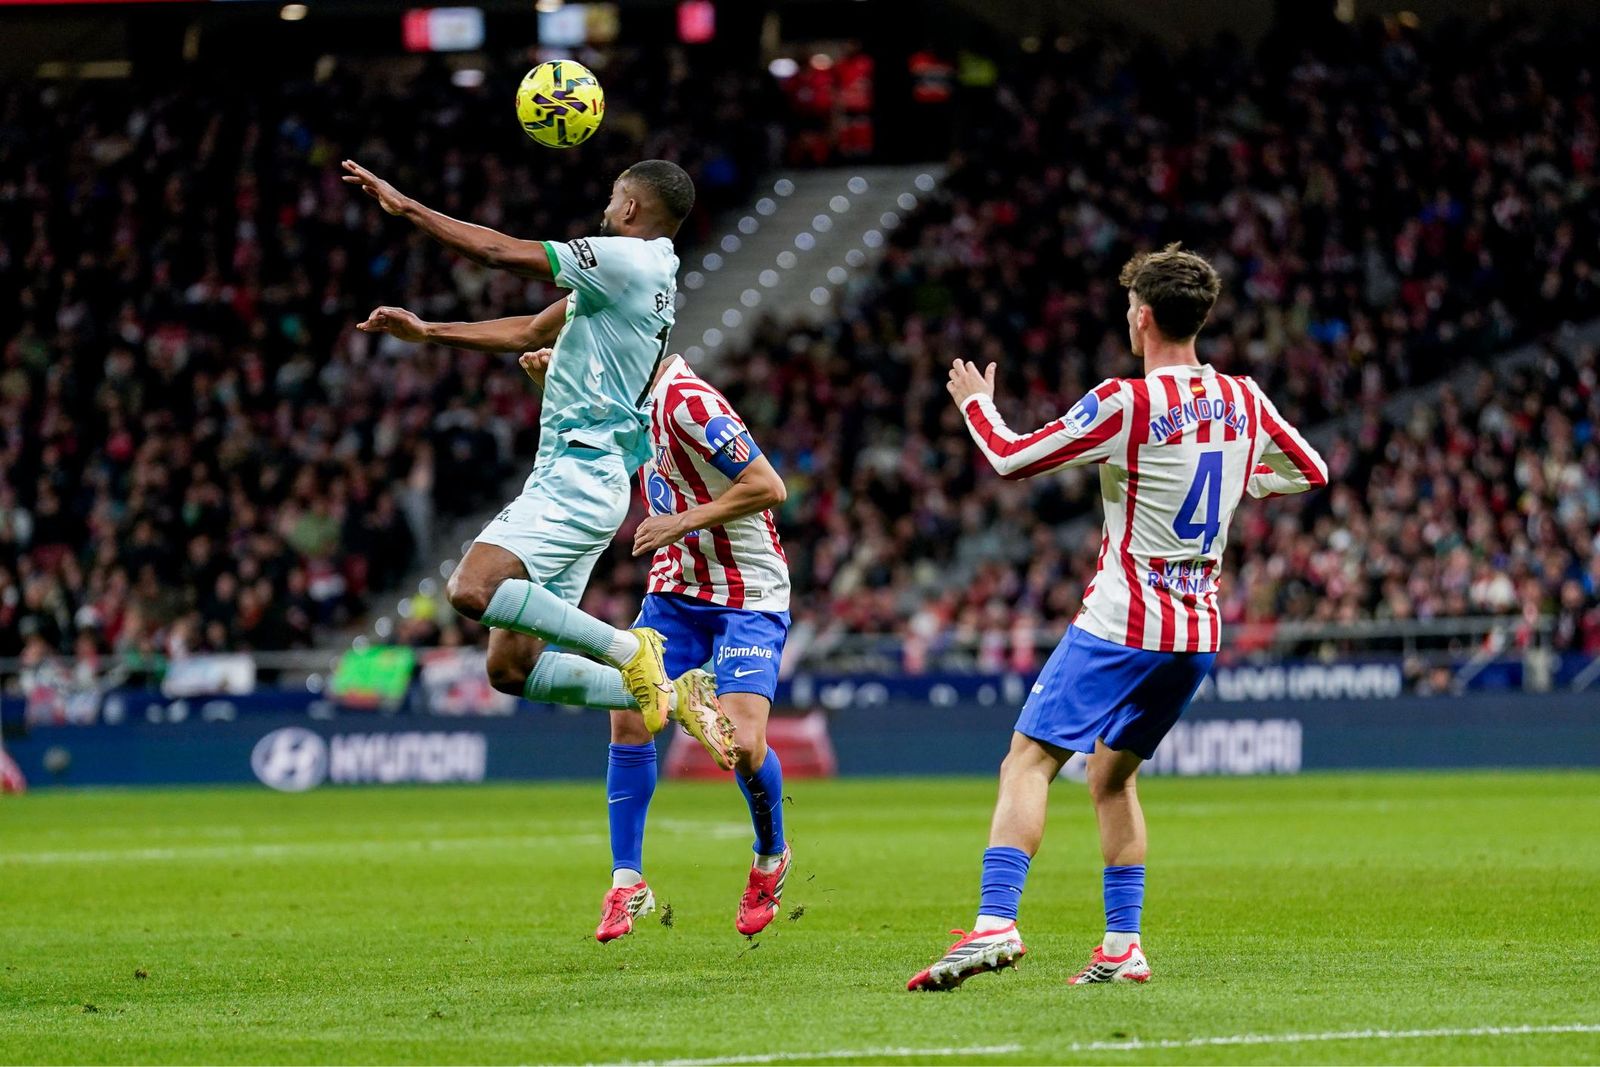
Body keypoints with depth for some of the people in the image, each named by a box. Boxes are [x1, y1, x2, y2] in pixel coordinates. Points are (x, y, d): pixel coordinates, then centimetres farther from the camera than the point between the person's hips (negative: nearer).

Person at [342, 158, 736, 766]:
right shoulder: (640, 274, 20)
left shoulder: (627, 259, -10)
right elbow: (530, 333, 28)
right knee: (512, 663, 5)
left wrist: (406, 208, -1)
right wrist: (426, 332, 28)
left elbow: (500, 253, -9)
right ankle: (668, 694, 4)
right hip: (575, 479, 10)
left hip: (577, 479, -10)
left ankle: (627, 649, -19)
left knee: (472, 590, -28)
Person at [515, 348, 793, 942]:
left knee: (743, 742, -18)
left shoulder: (687, 402, -24)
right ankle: (627, 882, 0)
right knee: (628, 717, -9)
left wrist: (684, 521, -23)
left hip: (747, 595, -8)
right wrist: (551, 378, 6)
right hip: (677, 587, 8)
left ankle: (771, 859, 12)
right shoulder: (639, 400, 2)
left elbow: (768, 487, -24)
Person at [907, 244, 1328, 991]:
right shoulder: (1244, 401, 5)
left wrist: (975, 403, 12)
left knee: (1029, 762, -9)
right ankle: (1122, 945, 14)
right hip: (1198, 631, 7)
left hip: (1121, 623, -7)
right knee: (1112, 775, 20)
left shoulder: (1125, 403, -13)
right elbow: (1310, 472, 22)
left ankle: (995, 923, -25)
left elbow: (1012, 459, -6)